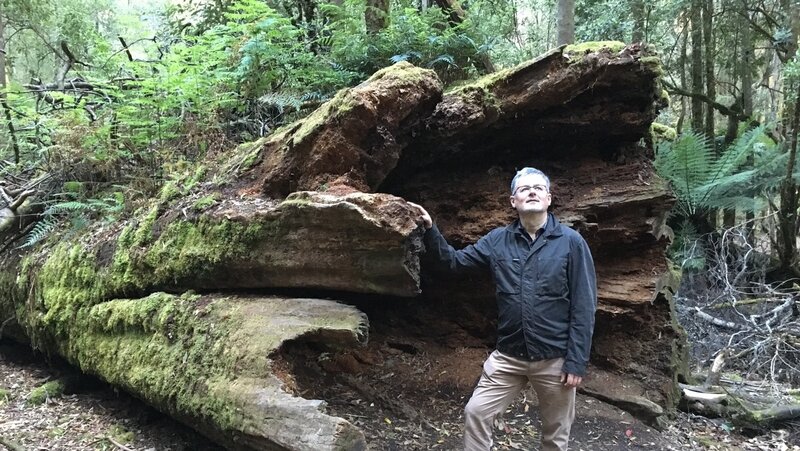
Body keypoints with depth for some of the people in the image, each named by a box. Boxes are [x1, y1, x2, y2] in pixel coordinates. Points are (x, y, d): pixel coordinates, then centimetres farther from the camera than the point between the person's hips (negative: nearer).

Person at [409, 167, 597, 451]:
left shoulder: (571, 242, -9)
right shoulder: (498, 240, 2)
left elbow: (584, 306, -9)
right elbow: (454, 261, 5)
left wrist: (576, 362, -12)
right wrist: (430, 229, -11)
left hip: (555, 360, -2)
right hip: (508, 357, 3)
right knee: (475, 413, 4)